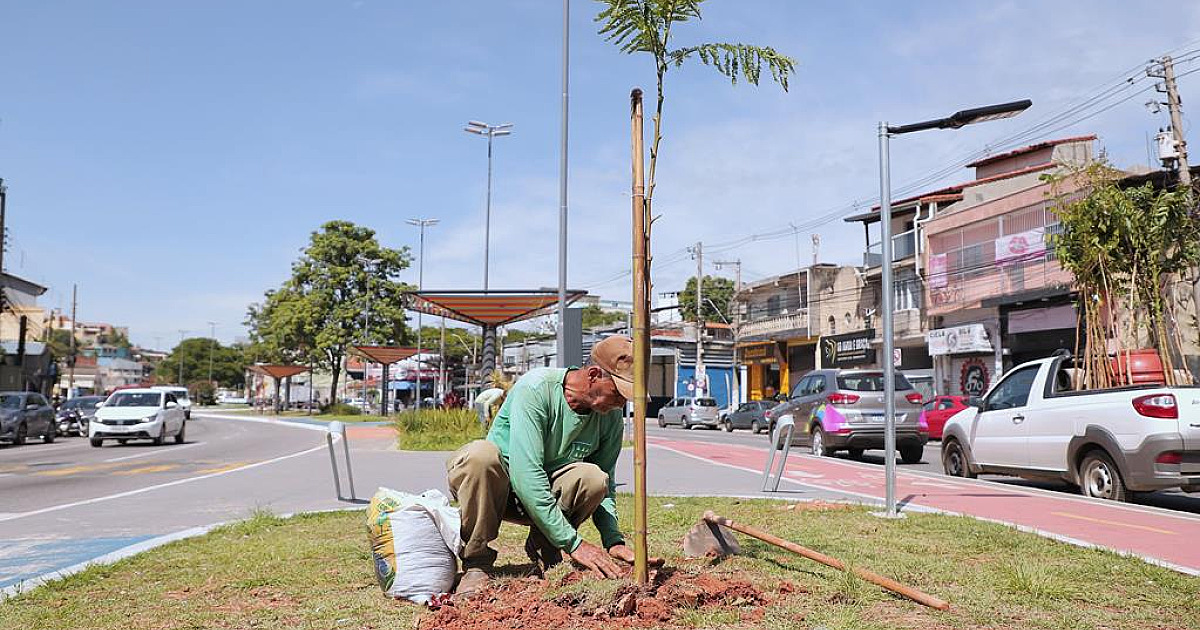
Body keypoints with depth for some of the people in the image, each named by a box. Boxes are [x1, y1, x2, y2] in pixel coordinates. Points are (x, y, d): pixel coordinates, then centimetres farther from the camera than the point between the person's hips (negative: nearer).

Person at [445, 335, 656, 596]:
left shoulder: (611, 417, -8)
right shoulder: (535, 388, -27)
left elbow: (607, 486, 3)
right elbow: (526, 474, -34)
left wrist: (614, 540, -15)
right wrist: (573, 543, -35)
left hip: (547, 494, 4)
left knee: (593, 478, -28)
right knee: (482, 454, -38)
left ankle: (543, 549, -3)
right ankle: (476, 563, -20)